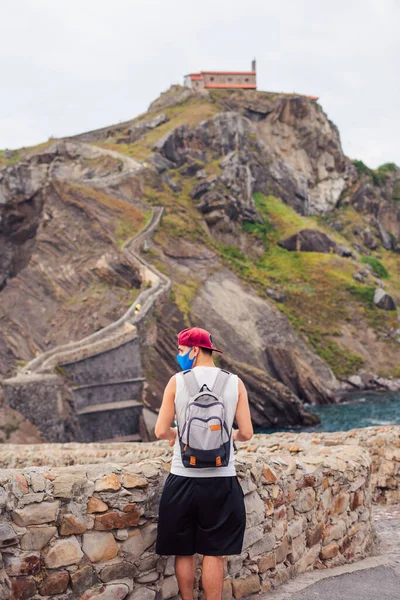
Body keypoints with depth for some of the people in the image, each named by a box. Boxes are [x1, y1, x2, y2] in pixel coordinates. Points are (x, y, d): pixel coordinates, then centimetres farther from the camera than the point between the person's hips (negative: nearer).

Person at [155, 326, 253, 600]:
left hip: (183, 478, 0)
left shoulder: (177, 382, -4)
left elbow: (161, 431, -4)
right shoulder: (235, 383, -1)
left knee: (184, 552, 13)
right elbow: (246, 433, -2)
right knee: (214, 553, 8)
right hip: (221, 479, 0)